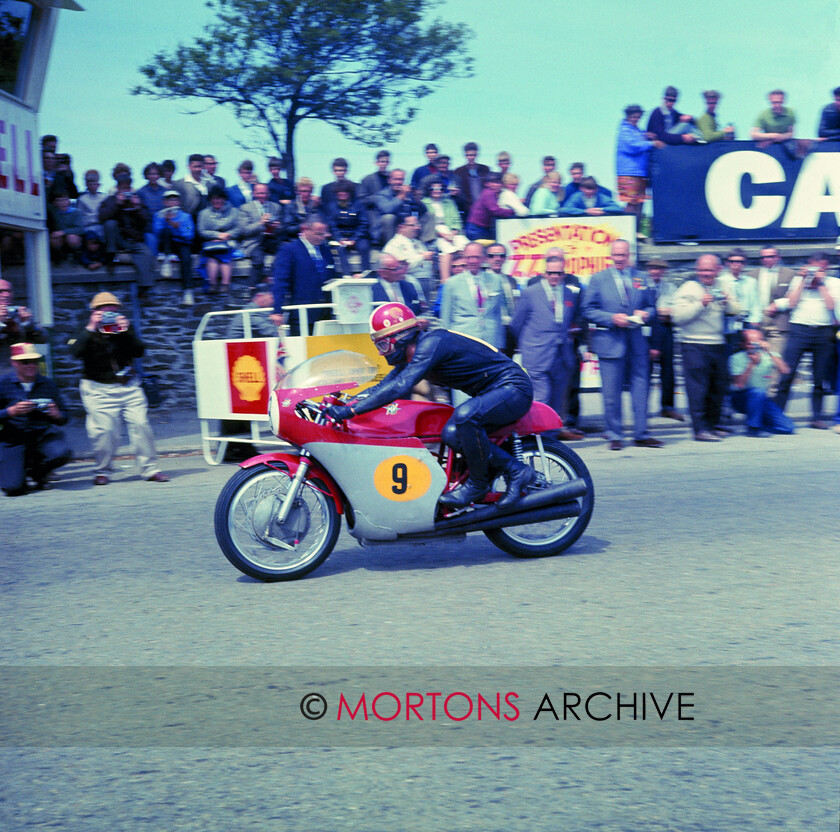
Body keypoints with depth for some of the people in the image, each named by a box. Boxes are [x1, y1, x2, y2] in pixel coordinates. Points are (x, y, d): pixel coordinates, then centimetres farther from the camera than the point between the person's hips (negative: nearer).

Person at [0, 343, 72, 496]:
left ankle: (37, 472, 7)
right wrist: (12, 411, -23)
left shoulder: (48, 384, 5)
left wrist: (56, 415, -14)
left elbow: (63, 418, 9)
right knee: (13, 488, -19)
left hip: (42, 434, 2)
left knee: (62, 453, -31)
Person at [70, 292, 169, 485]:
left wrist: (126, 331, -16)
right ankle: (102, 471, 8)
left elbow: (139, 351, -5)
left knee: (141, 424, -5)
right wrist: (91, 328, -22)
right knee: (104, 430, -11)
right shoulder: (88, 333, 1)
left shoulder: (125, 330, 8)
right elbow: (75, 351, -18)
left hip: (128, 386, 3)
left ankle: (150, 469, 4)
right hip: (98, 388, -3)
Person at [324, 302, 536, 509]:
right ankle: (516, 470, -1)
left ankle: (478, 483, -14)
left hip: (512, 386, -10)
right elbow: (383, 386, 12)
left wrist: (350, 411, -33)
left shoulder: (432, 343, -24)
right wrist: (342, 403, -1)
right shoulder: (411, 355, 7)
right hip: (490, 392, 10)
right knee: (452, 434, -11)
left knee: (465, 415, -34)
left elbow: (399, 387, -33)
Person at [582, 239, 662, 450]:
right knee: (611, 393, 1)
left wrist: (645, 314, -6)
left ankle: (642, 434, 13)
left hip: (637, 342, 3)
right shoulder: (598, 279, 4)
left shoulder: (641, 278, 12)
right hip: (610, 343, -3)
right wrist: (612, 318, -14)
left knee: (641, 388, 4)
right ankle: (614, 436, 11)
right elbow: (588, 310, -1)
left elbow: (651, 306, 17)